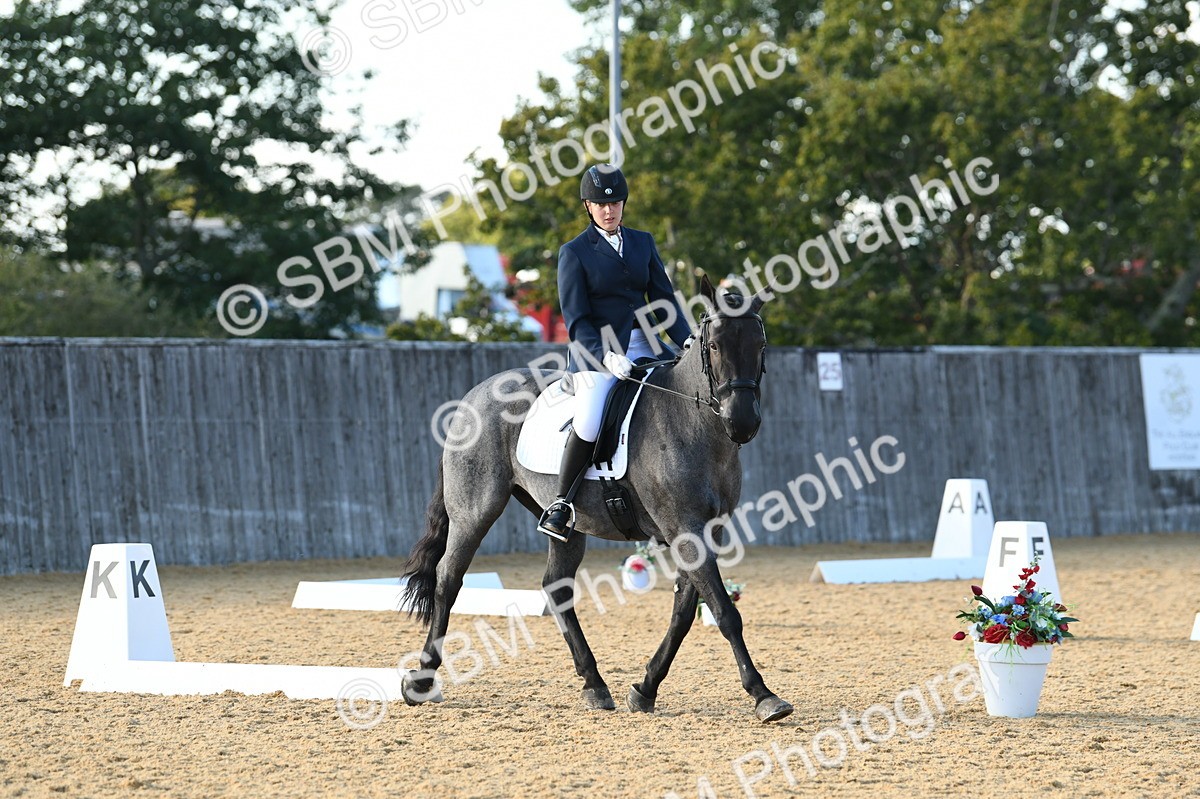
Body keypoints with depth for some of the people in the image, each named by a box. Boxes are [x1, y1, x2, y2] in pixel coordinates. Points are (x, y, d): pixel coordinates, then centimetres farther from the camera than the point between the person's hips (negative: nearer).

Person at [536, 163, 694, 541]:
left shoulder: (642, 243, 13)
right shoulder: (574, 252, -1)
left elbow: (663, 298, 12)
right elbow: (576, 319, -7)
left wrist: (686, 338, -5)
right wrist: (604, 356, -22)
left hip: (642, 347, 5)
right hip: (596, 350, -5)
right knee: (589, 423, -27)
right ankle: (562, 503, -12)